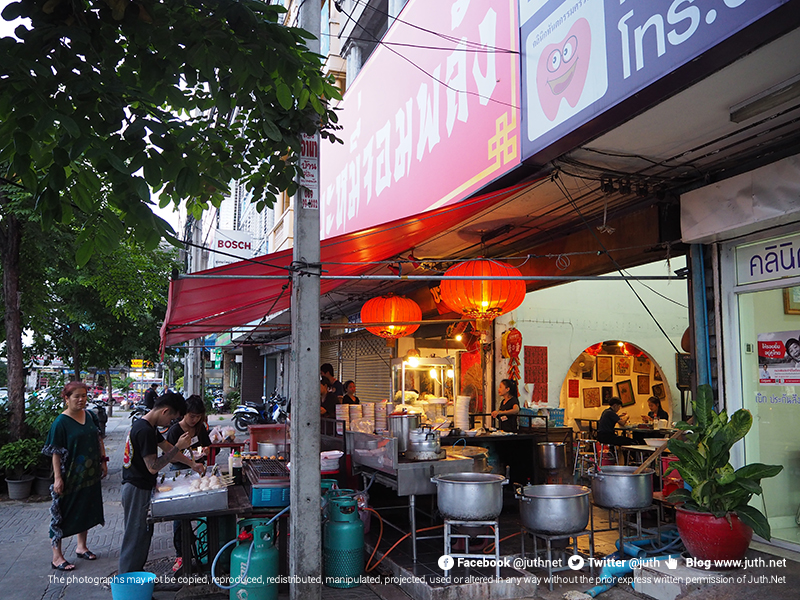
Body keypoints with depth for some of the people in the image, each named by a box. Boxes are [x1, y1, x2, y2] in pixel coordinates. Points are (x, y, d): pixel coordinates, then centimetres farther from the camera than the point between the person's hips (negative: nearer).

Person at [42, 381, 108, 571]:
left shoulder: (90, 415, 3)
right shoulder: (61, 422, -14)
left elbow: (99, 439, 14)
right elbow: (55, 452, -14)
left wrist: (103, 460, 10)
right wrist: (58, 478, -18)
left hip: (90, 475, 6)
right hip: (70, 476, -6)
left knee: (86, 510, 17)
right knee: (63, 513, 1)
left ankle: (81, 546, 32)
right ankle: (57, 556, 12)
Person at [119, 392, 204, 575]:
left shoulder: (145, 426, 9)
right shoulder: (145, 430, -24)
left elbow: (167, 448, 19)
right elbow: (153, 467, -25)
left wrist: (192, 464, 20)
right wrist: (179, 446, -23)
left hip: (136, 488, 10)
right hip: (137, 490, -10)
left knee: (142, 533, 19)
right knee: (136, 535, 1)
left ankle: (135, 573, 30)